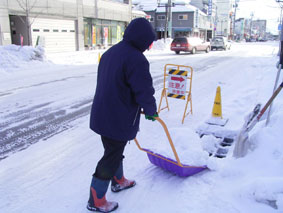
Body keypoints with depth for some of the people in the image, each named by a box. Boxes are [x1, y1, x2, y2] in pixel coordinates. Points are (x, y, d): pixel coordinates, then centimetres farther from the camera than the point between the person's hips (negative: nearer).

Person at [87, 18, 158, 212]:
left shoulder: (110, 52, 9)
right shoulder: (136, 59, -21)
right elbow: (144, 91, -20)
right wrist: (151, 111, 0)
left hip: (102, 114, 9)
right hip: (119, 120, -9)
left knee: (115, 150, 26)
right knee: (111, 158, 5)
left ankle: (119, 181, 48)